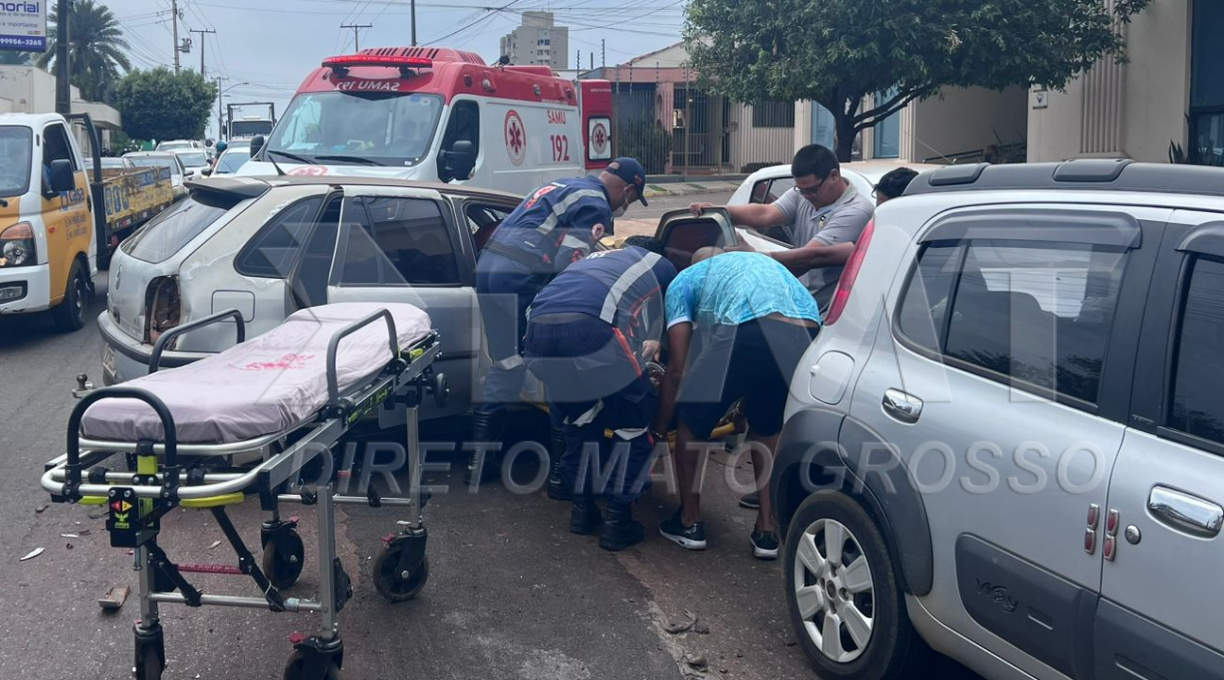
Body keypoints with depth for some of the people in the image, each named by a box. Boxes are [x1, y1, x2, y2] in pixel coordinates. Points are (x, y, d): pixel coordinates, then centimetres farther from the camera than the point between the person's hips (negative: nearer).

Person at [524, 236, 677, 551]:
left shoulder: (594, 258, 41)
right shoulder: (661, 265, 28)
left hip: (538, 328, 6)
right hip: (590, 327, -5)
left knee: (579, 417, 28)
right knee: (636, 419, 15)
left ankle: (582, 507, 30)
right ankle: (618, 519, 14)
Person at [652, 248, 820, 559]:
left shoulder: (684, 280, 27)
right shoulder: (764, 262, 43)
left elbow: (678, 369, 18)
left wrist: (658, 428, 31)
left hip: (748, 332, -5)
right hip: (807, 335, 5)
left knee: (691, 421, 21)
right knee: (767, 428, 31)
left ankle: (690, 522, 32)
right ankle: (767, 530, 31)